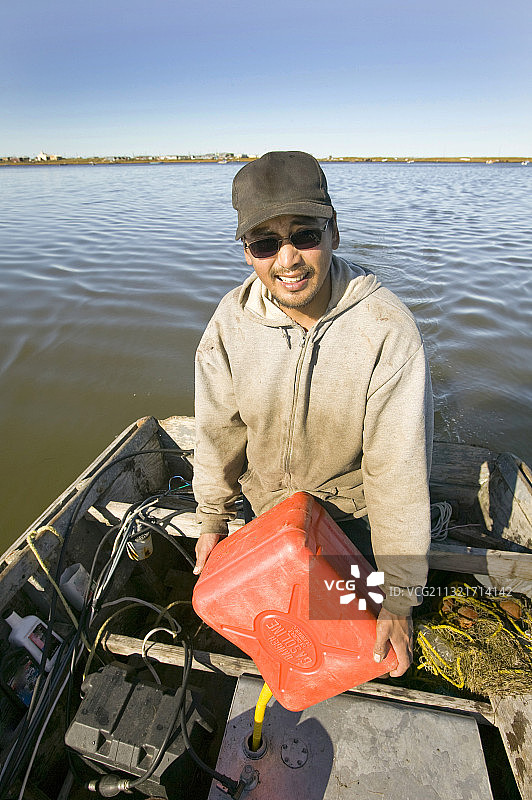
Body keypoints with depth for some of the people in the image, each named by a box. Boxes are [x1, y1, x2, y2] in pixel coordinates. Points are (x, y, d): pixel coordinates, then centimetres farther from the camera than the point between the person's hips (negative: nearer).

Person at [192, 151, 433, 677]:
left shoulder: (387, 328, -31)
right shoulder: (231, 321, -22)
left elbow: (398, 471, -28)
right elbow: (218, 427, -9)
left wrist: (399, 600, -21)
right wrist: (212, 520, 2)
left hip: (345, 500, -1)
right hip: (264, 496, 2)